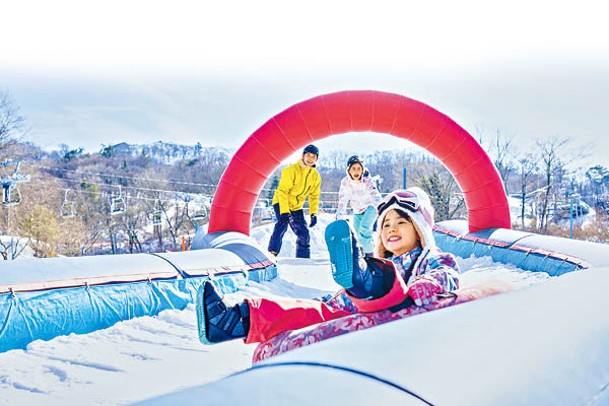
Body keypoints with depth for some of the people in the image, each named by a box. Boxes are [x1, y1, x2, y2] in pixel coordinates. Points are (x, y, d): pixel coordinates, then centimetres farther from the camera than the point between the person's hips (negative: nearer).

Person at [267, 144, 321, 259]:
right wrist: (284, 212, -31)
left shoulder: (316, 176, -1)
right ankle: (272, 254, -29)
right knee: (282, 224, -30)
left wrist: (313, 213, -6)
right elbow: (282, 191, -23)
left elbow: (314, 196, 7)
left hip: (296, 208, 6)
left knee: (304, 234, 4)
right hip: (281, 203, -6)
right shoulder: (291, 170, -20)